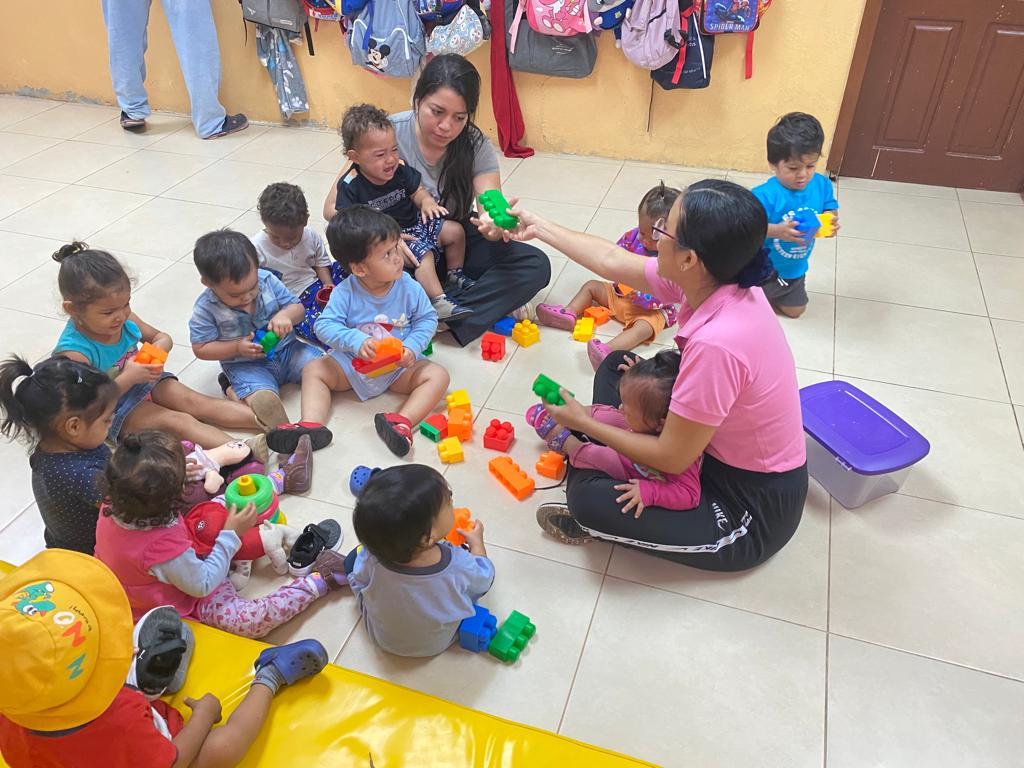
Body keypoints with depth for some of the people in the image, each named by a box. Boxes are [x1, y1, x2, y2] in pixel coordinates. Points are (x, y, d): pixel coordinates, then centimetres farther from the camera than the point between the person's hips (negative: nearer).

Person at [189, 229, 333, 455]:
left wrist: (286, 315, -24)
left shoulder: (267, 280, -7)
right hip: (246, 364, -4)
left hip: (285, 349, 4)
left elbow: (298, 308, 1)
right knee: (263, 399, -33)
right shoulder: (206, 309, -13)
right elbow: (201, 348, -7)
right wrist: (237, 348, -20)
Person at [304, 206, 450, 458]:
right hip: (353, 363, 0)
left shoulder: (409, 288, -14)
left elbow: (427, 319, -4)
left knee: (438, 375, -21)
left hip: (399, 366, 0)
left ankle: (403, 422, -39)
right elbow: (325, 326, -20)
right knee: (315, 370, -15)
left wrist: (412, 347, -22)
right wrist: (356, 341, -36)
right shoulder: (345, 293, -17)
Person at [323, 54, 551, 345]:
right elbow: (332, 207, -16)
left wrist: (495, 224, -48)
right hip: (404, 246, -1)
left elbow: (491, 207, -22)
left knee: (536, 265, -21)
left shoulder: (476, 145, -12)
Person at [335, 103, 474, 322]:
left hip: (413, 224, 7)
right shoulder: (350, 185, -19)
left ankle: (455, 275, 22)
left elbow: (417, 190, 8)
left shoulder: (400, 170, -5)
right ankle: (438, 302, -31)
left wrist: (426, 201, -17)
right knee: (422, 252, -30)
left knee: (455, 230, 2)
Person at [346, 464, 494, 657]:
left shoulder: (369, 558, -36)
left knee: (353, 559, 11)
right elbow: (482, 578, -14)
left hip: (383, 638, 1)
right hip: (437, 644, 0)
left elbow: (358, 582, -11)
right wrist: (476, 541, 4)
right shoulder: (459, 566, -39)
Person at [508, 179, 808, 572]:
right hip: (716, 447, 8)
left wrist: (584, 422, -12)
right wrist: (540, 227, 11)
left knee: (589, 499, -19)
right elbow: (612, 261, 3)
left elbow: (671, 460, -25)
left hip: (753, 508, -8)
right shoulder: (713, 279, -13)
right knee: (617, 367, 9)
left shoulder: (716, 343, -38)